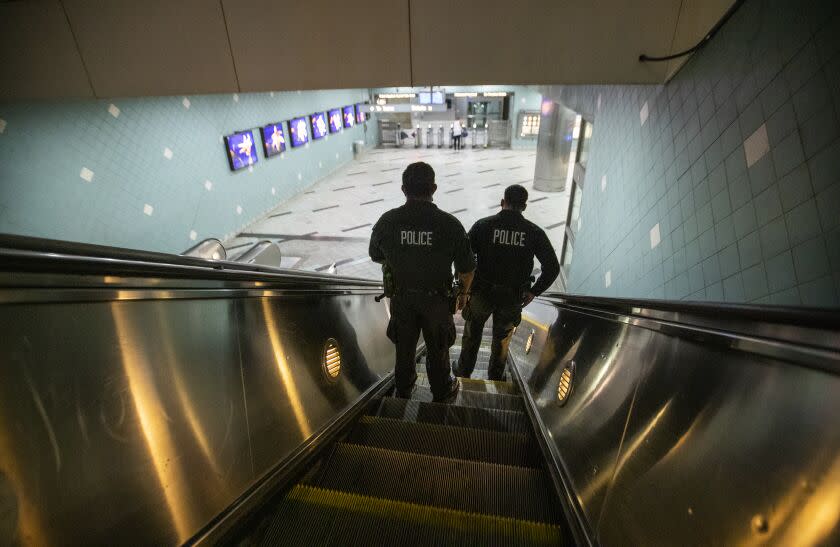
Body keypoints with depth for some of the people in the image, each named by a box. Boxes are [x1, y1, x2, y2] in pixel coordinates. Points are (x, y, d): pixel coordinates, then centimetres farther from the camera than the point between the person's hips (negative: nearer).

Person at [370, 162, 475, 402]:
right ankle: (442, 394, 44)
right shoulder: (449, 224, -22)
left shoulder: (387, 221, -16)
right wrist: (464, 292, 7)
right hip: (437, 299, -2)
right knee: (437, 348, 21)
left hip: (401, 297, 2)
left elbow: (376, 256, 1)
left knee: (404, 346, 24)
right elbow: (466, 268, -12)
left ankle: (403, 391, 48)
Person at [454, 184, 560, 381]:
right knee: (502, 339, 23)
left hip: (482, 292, -1)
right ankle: (495, 378, 41)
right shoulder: (534, 232, -8)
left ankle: (463, 372, 40)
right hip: (513, 298, 1)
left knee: (472, 334, 23)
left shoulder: (483, 225, -12)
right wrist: (533, 291, 2)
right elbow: (552, 267, -8)